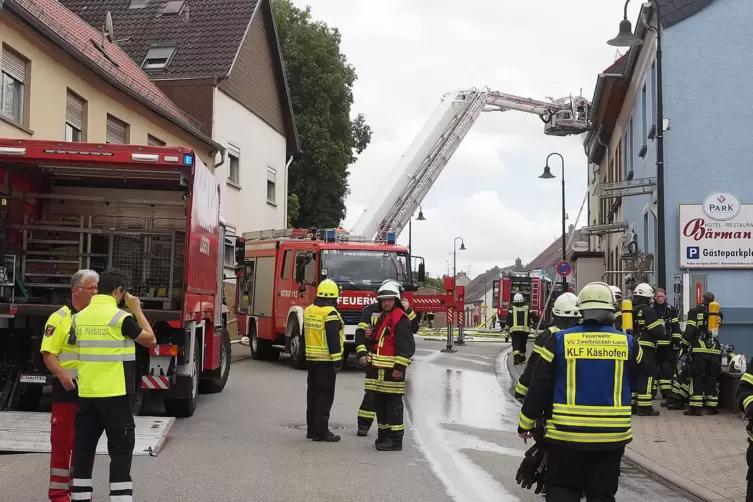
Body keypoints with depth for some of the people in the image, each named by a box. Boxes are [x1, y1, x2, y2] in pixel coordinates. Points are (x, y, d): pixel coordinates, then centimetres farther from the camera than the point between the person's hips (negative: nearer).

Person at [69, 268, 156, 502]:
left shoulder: (79, 317, 6)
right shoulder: (121, 317, -12)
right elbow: (150, 340, -2)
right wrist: (137, 310, 4)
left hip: (86, 393, 6)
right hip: (115, 394, -6)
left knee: (84, 446, 11)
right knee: (121, 449, 1)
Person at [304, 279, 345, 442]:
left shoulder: (308, 311, 9)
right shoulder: (330, 314, -17)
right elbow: (333, 339, -20)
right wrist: (337, 360, -16)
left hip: (311, 359, 8)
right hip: (326, 360, -8)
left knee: (313, 393, 14)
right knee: (325, 396, -4)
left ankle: (312, 428, 20)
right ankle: (321, 431, -3)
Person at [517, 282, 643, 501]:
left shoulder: (559, 341, -7)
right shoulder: (627, 343, -2)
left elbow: (539, 387, -3)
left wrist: (525, 424, 8)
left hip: (567, 434, -1)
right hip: (612, 436, 2)